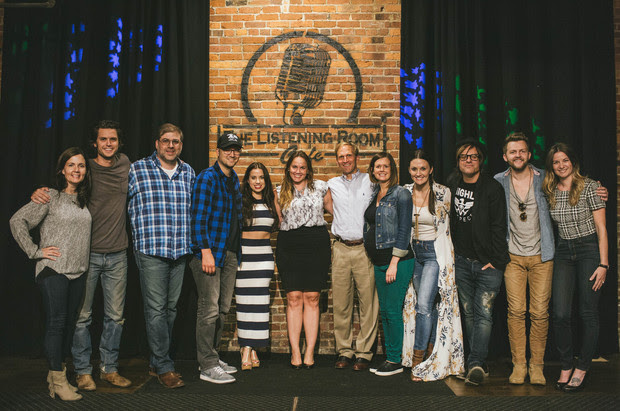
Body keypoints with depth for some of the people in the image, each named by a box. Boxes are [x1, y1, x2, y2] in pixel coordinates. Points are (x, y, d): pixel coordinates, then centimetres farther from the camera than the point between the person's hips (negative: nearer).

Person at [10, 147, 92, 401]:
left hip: (77, 271, 6)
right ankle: (58, 381, 3)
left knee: (69, 323, 10)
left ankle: (56, 374, 23)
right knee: (56, 322, -6)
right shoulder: (50, 197, -5)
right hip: (53, 269, -6)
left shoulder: (84, 200, 13)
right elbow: (17, 220, -7)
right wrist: (35, 251, -10)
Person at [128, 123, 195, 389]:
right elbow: (125, 205, 6)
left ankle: (156, 363, 23)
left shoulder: (188, 173, 12)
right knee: (156, 309, -5)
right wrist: (142, 235, 5)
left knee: (171, 308, 10)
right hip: (150, 250, -4)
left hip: (180, 252, 5)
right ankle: (164, 367, 6)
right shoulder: (137, 170, 0)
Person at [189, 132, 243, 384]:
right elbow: (198, 217, -15)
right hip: (209, 252, -8)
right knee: (209, 309, -6)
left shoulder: (234, 179, 16)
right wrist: (206, 250, -20)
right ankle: (208, 366, 3)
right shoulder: (207, 178, -9)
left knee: (223, 309, 12)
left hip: (230, 252, 8)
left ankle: (212, 356, 24)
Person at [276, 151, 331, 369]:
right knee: (294, 298, -2)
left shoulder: (320, 187, 10)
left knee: (312, 298, 1)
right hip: (289, 246, 0)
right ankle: (295, 352, 5)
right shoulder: (280, 192, 11)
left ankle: (310, 352, 6)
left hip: (317, 245, 0)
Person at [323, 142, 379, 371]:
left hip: (365, 247, -2)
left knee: (368, 303, -2)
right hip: (341, 248, 2)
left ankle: (364, 353, 7)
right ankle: (344, 351, 14)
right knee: (341, 303, 4)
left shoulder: (369, 181, 6)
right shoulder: (332, 184, 13)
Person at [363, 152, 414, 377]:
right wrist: (375, 261, 15)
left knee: (393, 310, -4)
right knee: (384, 311, 11)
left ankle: (395, 361, 7)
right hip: (378, 262, 7)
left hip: (397, 260, -7)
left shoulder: (401, 194, -7)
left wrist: (394, 263, -16)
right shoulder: (373, 195, 14)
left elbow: (404, 230, -12)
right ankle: (389, 357, 21)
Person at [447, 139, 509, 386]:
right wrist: (451, 255, 13)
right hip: (462, 262, 5)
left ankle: (475, 363, -14)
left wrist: (496, 261, -11)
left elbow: (499, 228, -7)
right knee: (468, 313, 8)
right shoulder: (453, 186, 8)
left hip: (488, 263, -4)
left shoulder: (492, 188, -5)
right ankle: (479, 364, 17)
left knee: (483, 313, -12)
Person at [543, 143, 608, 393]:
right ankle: (566, 367, 11)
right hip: (563, 252, 3)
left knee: (588, 313, 2)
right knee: (560, 314, -5)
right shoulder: (550, 192, 5)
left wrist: (603, 264, -12)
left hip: (590, 250, -3)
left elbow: (601, 228, -7)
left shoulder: (589, 187, -7)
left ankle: (582, 369, 16)